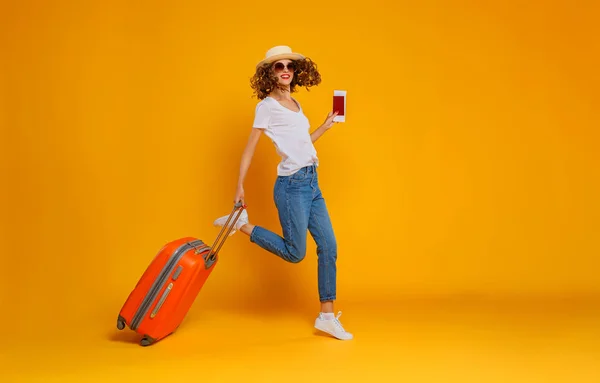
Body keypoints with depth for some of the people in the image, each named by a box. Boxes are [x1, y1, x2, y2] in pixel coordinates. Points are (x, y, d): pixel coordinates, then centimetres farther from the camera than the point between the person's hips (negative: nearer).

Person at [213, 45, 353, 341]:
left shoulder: (295, 104, 16)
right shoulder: (267, 106, -5)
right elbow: (250, 148, -5)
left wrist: (327, 125, 23)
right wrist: (240, 187, -7)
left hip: (312, 183, 8)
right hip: (292, 184, -8)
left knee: (329, 247, 4)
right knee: (295, 253, -2)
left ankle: (326, 316, 12)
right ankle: (241, 223, 13)